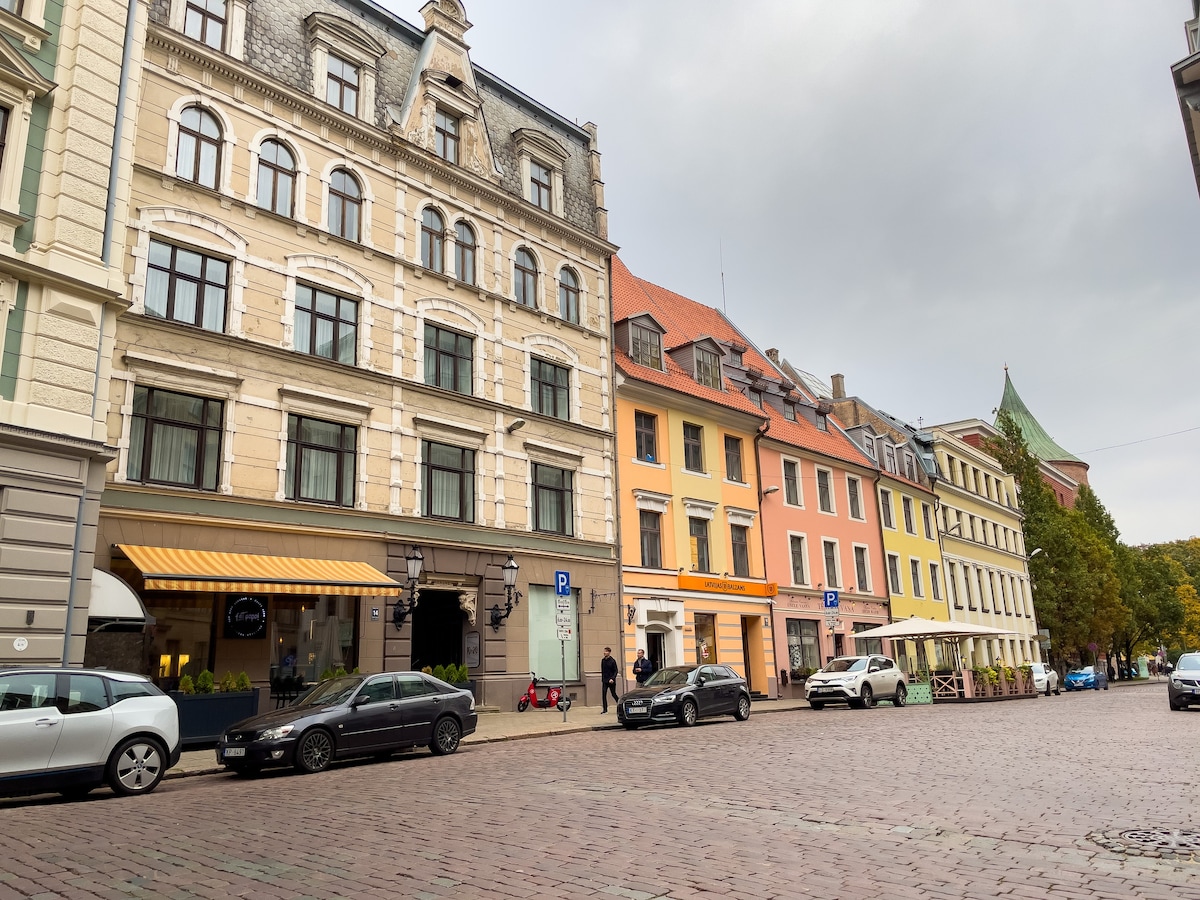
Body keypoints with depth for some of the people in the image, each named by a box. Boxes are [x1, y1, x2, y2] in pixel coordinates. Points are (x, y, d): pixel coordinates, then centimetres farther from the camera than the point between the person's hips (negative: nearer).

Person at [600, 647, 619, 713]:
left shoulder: (612, 661, -8)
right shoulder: (603, 661, 7)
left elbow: (615, 671, -8)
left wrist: (612, 678, -20)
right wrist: (602, 679, 9)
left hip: (611, 681, -4)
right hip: (605, 681, 4)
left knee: (614, 694, 5)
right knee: (603, 694, -6)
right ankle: (605, 709, -1)